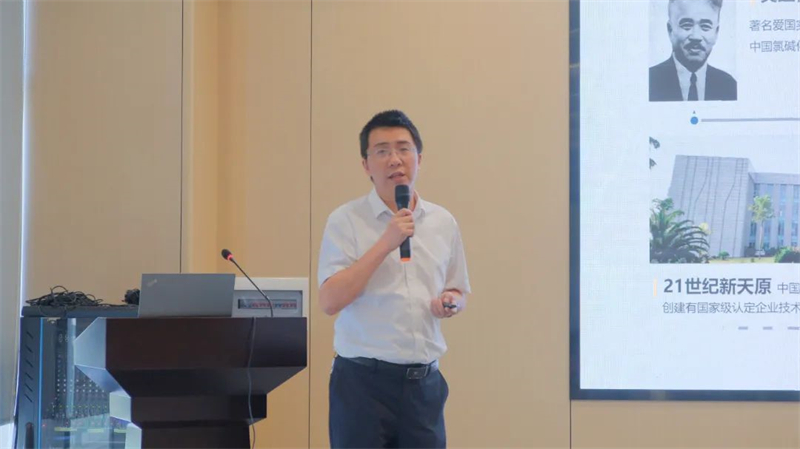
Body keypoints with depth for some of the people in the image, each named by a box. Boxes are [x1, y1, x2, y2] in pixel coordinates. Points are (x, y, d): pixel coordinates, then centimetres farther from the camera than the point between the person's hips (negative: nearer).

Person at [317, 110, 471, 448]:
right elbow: (329, 301, -14)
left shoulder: (443, 222, 10)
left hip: (424, 381, 4)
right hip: (363, 380, -4)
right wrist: (385, 243, -18)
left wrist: (451, 302, -3)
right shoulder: (346, 220, -4)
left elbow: (458, 293, 21)